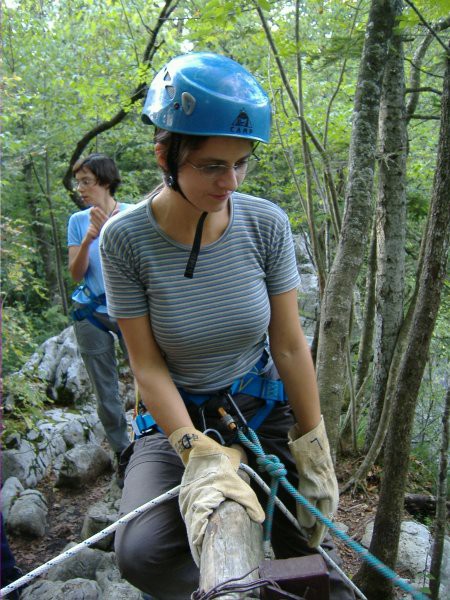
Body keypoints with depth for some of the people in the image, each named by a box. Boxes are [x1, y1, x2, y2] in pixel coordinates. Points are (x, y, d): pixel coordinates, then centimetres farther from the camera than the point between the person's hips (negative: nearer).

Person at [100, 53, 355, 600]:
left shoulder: (266, 223, -13)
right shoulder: (125, 238, -18)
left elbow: (290, 345, -8)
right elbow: (148, 366, -15)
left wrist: (313, 448, -5)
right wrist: (200, 457, -26)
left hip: (264, 408, 2)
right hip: (178, 416, -1)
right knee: (143, 554, -24)